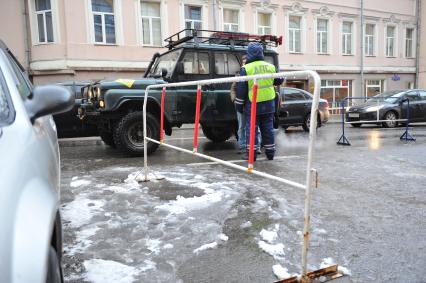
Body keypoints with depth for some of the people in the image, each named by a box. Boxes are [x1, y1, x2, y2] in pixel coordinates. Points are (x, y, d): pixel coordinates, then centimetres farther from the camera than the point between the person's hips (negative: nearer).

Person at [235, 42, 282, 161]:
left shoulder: (246, 68, -8)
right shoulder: (270, 67, 4)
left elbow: (241, 89, -7)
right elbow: (279, 81, 18)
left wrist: (239, 105, 0)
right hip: (269, 104, 4)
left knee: (251, 129, 4)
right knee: (268, 129, 12)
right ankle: (270, 153, 19)